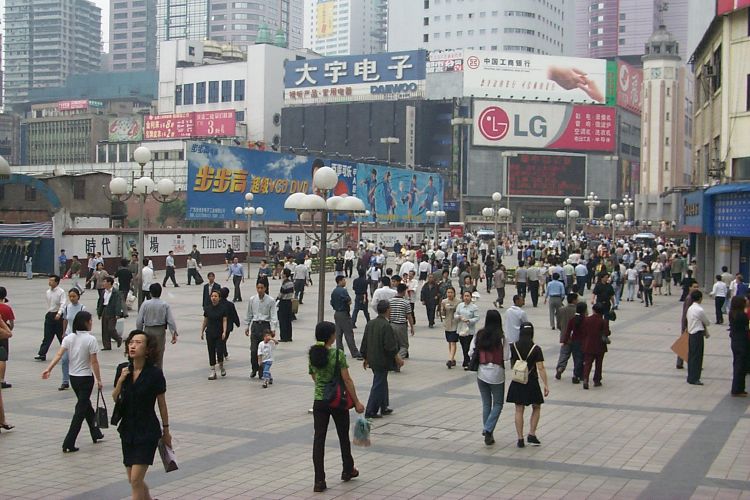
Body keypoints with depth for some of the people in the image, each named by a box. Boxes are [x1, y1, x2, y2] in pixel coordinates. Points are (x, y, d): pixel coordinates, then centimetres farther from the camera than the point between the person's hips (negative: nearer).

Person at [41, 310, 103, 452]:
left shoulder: (69, 338, 1)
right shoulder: (90, 339, -16)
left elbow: (59, 355, -9)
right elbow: (94, 362, -15)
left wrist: (49, 369, -13)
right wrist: (98, 379, -8)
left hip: (73, 377, 7)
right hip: (86, 378, -7)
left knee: (86, 404, 22)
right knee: (81, 410, -2)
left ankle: (95, 433, 36)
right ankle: (69, 443, -6)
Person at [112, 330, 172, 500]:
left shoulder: (154, 373, -13)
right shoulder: (123, 369, 0)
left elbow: (162, 404, -3)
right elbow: (114, 399, 3)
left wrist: (166, 430, 3)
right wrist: (120, 380, -13)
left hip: (148, 432, -5)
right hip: (128, 430, 5)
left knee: (136, 479, -10)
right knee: (132, 480, 14)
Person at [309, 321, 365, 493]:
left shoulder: (312, 354, -1)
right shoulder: (338, 354, -15)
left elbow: (314, 377, 9)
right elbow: (347, 380, -15)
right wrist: (356, 402, -9)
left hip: (319, 401, 3)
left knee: (318, 439, 3)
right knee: (343, 436, 18)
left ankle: (319, 481, -2)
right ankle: (347, 470, 36)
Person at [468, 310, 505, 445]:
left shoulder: (479, 335, -2)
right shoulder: (501, 337, -13)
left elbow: (471, 353, 1)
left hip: (482, 372, 4)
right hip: (496, 374, -4)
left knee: (486, 404, 15)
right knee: (497, 404, 8)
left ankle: (486, 431, 16)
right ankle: (488, 430, -9)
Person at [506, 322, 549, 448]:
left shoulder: (513, 347, -4)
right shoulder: (536, 349, -12)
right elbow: (540, 368, -14)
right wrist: (546, 385, -9)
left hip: (517, 383, 2)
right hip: (532, 383, -2)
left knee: (519, 410, 8)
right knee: (536, 408, 17)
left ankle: (520, 439, 7)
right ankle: (531, 435, 10)